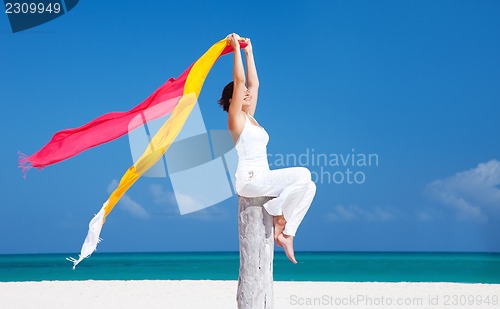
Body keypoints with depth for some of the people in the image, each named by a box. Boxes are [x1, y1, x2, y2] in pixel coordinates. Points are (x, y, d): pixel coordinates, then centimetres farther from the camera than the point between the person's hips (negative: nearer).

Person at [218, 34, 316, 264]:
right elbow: (238, 80, -9)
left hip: (261, 179, 9)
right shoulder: (235, 117, -2)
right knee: (302, 175, -23)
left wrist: (249, 52, 27)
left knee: (308, 186, -4)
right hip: (249, 179, -9)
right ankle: (279, 216, -6)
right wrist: (236, 48, -5)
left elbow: (253, 83, 24)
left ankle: (285, 233, -4)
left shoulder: (249, 117, 19)